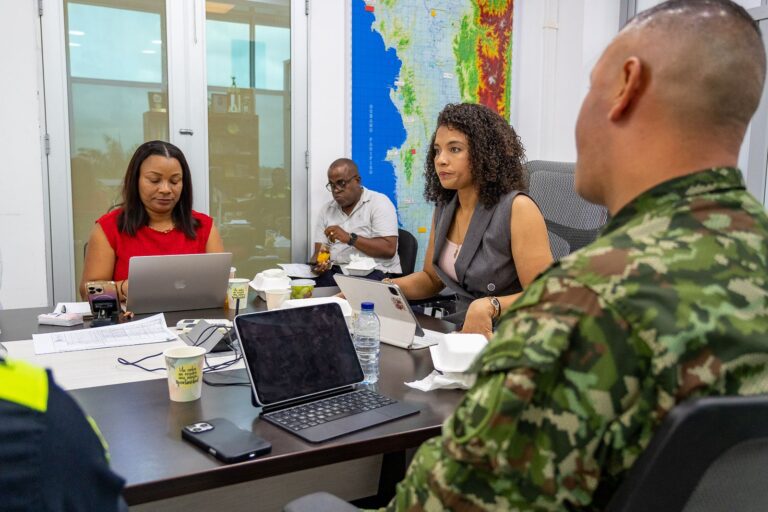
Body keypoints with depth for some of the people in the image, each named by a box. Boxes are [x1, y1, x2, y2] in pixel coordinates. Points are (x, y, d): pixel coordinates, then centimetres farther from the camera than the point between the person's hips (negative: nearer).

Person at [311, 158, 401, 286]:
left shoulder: (379, 203, -1)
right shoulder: (326, 209, 15)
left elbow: (389, 249, -12)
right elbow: (319, 251, 10)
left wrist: (350, 238, -19)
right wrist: (317, 264, -14)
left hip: (374, 272, -5)